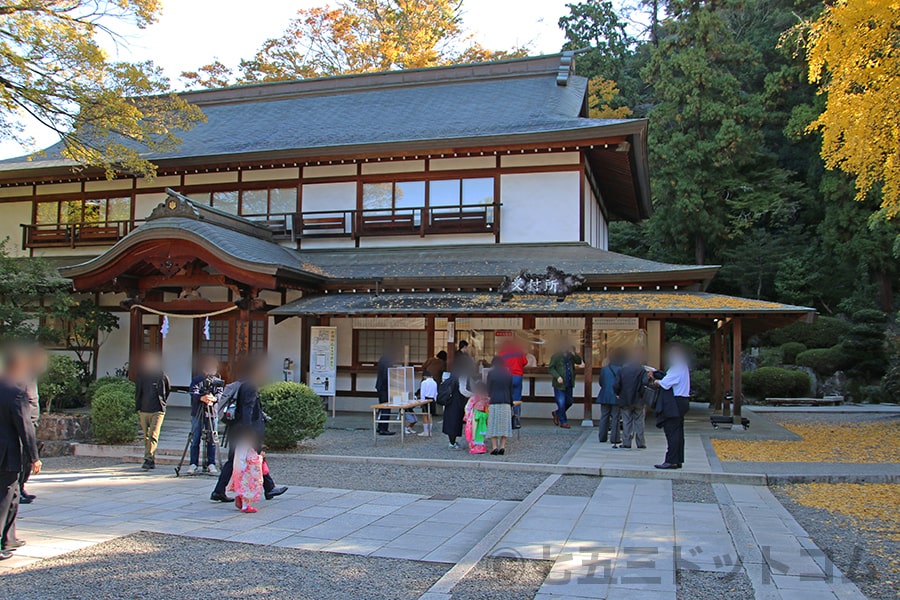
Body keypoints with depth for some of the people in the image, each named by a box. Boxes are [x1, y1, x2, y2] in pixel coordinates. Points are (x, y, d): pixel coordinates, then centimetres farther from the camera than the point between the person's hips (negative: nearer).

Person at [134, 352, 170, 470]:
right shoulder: (140, 377, 8)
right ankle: (152, 461, 15)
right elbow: (137, 393, 18)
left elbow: (167, 392, 15)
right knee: (146, 437, 7)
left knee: (153, 436, -14)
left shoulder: (163, 377, 1)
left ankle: (148, 459, -18)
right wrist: (138, 408, 13)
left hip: (157, 411, -4)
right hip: (143, 411, 4)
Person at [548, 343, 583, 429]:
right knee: (561, 403, -3)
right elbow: (551, 368, -8)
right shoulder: (555, 357, -7)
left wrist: (574, 354, -10)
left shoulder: (571, 356, 9)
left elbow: (579, 361, 5)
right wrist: (557, 376, -22)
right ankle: (563, 422, 10)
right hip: (559, 384, -6)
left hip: (569, 384, 6)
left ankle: (557, 413, 36)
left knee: (569, 401, 14)